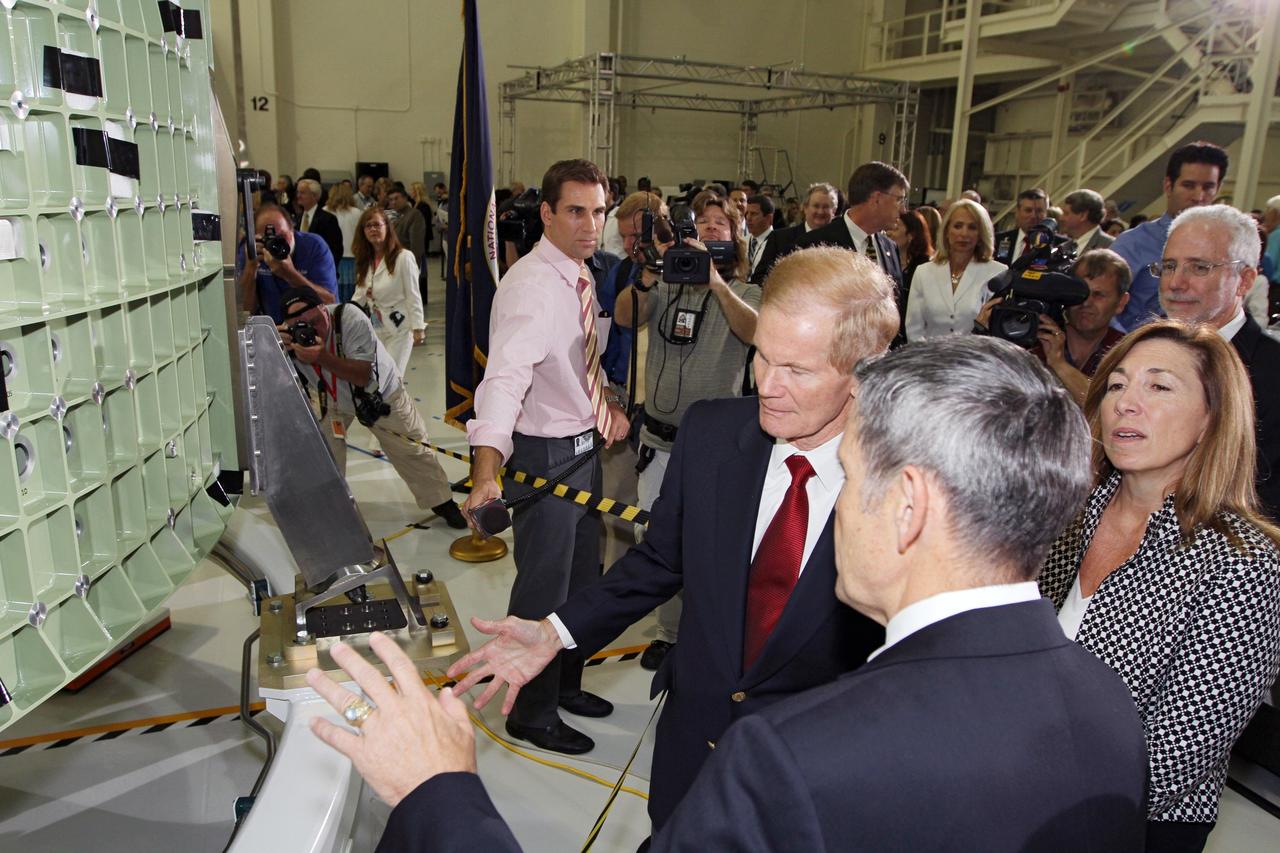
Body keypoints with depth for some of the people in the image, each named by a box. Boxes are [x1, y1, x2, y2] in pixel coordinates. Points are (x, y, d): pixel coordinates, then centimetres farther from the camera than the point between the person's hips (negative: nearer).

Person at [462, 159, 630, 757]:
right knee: (544, 588, 6)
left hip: (584, 446, 9)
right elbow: (504, 377, -38)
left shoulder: (580, 276, 5)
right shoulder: (531, 286, -24)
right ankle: (531, 713, 28)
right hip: (545, 455, -9)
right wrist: (486, 472, -49)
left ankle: (565, 685, 45)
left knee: (582, 579, 23)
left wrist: (609, 402, 3)